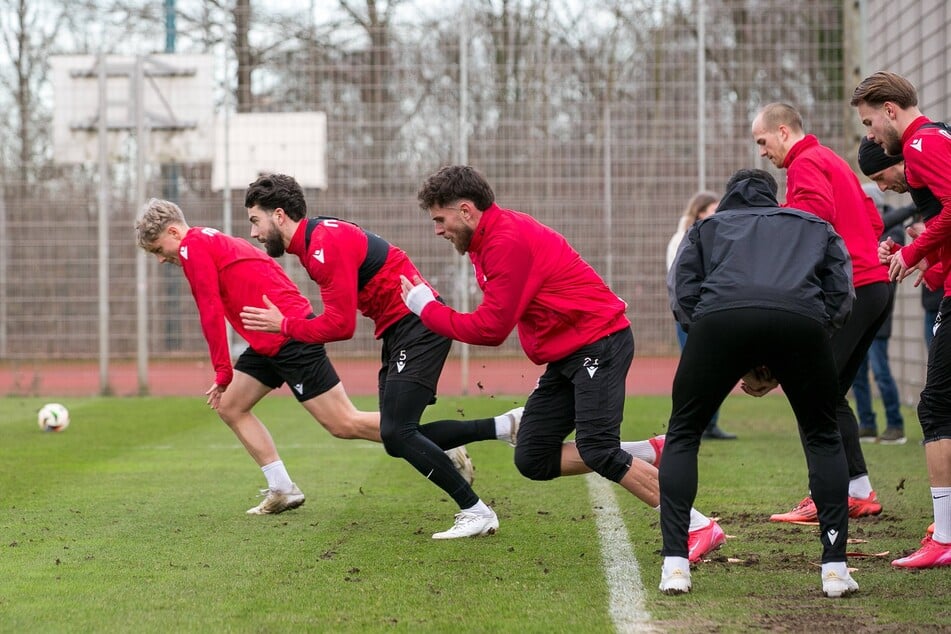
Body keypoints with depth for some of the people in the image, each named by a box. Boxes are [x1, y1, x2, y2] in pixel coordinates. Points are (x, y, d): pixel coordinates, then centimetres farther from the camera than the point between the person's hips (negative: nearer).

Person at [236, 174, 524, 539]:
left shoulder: (326, 244, -20)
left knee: (396, 434, -16)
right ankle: (505, 426, 12)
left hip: (417, 326, -10)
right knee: (399, 438, 7)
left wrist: (283, 325, -12)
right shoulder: (314, 240, 12)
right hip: (400, 330, 10)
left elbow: (340, 325, -22)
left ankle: (476, 512, -8)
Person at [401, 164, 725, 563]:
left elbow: (490, 329, -19)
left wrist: (426, 307, -9)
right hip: (565, 357, 10)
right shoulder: (486, 240, 14)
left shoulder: (508, 241, -18)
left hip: (599, 343, -10)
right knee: (532, 460, 1)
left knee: (596, 450, -22)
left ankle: (699, 528, -17)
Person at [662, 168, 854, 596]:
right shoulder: (817, 227, 36)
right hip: (801, 319, 1)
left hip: (719, 318, -1)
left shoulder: (707, 228, 33)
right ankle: (835, 567, 12)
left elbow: (682, 295, 19)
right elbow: (840, 299, 23)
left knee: (682, 436, 18)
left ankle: (675, 564, 6)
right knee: (822, 438, 22)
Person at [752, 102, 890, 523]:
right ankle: (860, 493, 13)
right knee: (830, 393, 13)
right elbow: (873, 221, 27)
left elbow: (818, 209, -24)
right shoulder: (832, 161, 25)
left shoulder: (806, 163, -5)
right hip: (876, 284, 10)